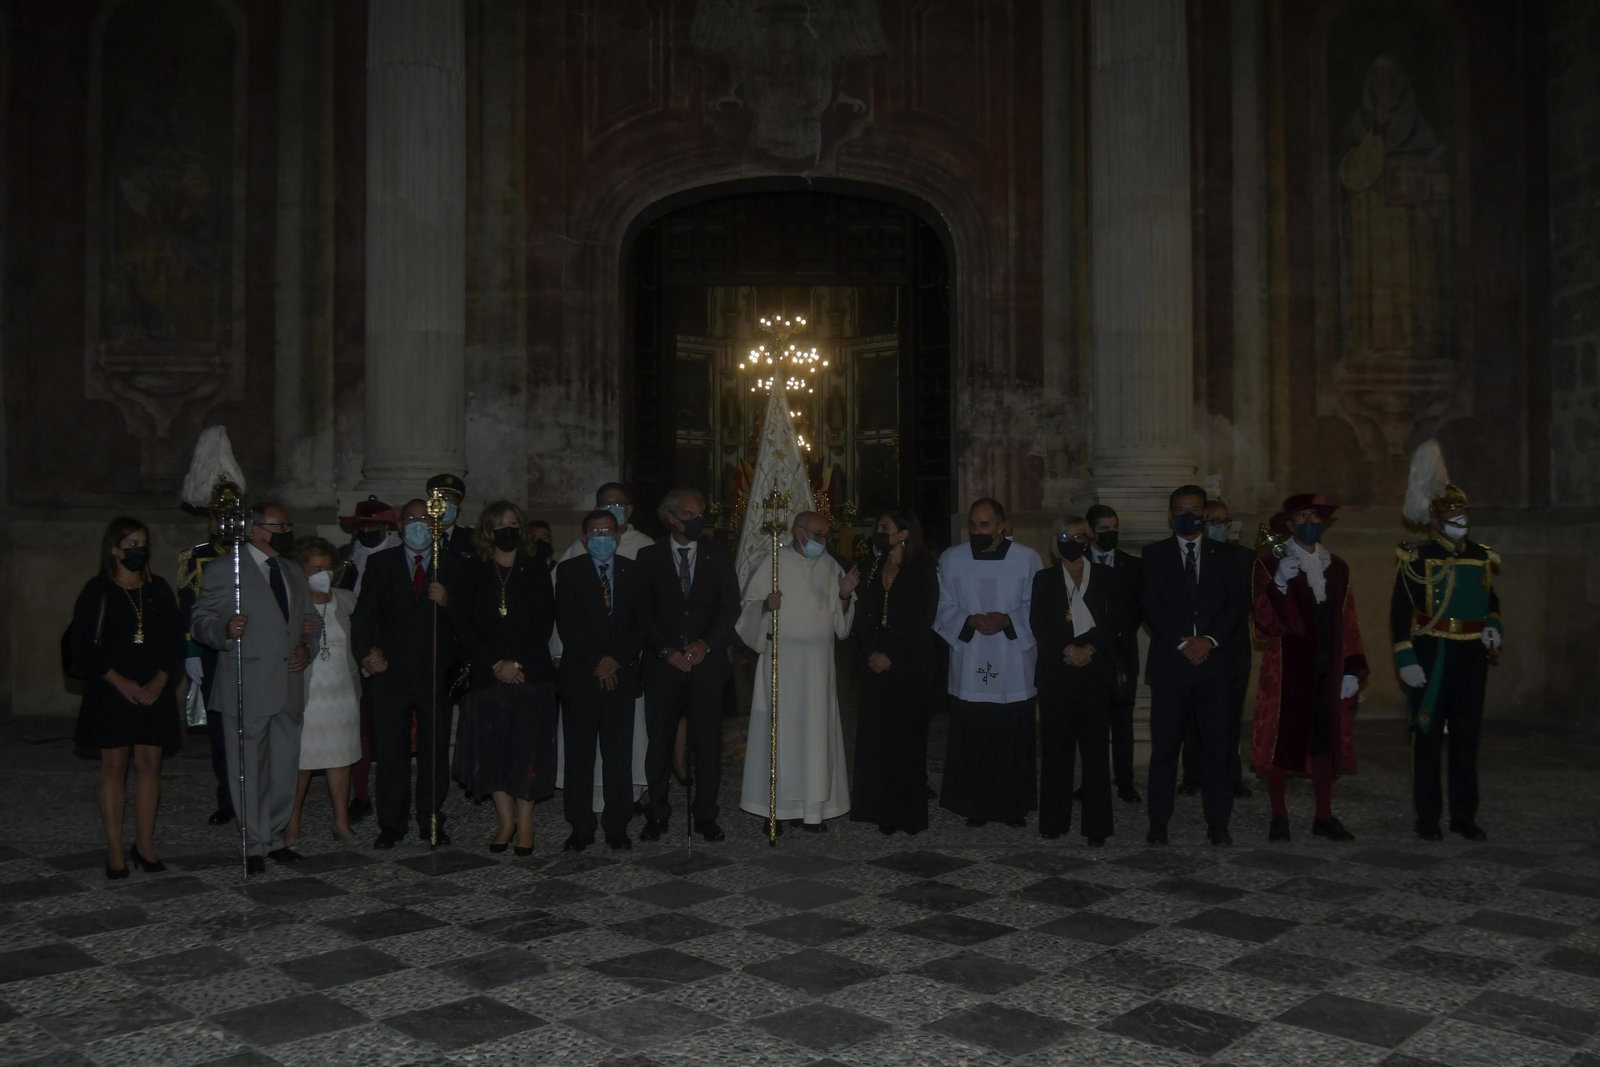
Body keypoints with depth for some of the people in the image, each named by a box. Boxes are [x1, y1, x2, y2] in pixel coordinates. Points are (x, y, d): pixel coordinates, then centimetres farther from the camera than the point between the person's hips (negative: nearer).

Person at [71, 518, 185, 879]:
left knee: (149, 764, 2)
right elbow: (84, 646, -5)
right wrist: (121, 683, -13)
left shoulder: (159, 591, 8)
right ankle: (115, 851, 5)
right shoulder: (97, 592, -1)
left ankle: (144, 844, 10)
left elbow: (175, 641, 6)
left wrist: (159, 681, -7)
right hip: (111, 691, -3)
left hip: (155, 691, 3)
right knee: (113, 766, 1)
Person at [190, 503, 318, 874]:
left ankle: (274, 837, 24)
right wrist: (225, 630, -28)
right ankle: (254, 846, 11)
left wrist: (308, 647, 6)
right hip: (248, 688, -6)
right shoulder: (224, 572, -2)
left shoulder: (295, 575, 19)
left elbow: (311, 619, 25)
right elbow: (201, 620, -7)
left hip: (289, 687, 6)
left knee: (286, 768, 10)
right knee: (249, 770, 0)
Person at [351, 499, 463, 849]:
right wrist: (365, 652, -9)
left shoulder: (454, 567, 7)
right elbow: (364, 612, 5)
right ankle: (391, 824, 13)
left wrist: (447, 602, -17)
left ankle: (431, 821, 18)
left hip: (436, 673, 0)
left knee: (436, 750, 5)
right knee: (390, 750, 3)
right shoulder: (380, 563, 10)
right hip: (392, 671, 0)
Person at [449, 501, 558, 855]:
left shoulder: (536, 572, 6)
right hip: (488, 676, 1)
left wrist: (516, 663, -11)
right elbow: (463, 625, 1)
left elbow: (544, 624, -1)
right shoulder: (474, 575, 9)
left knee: (528, 749, -2)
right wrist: (495, 663, -10)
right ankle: (505, 820, 14)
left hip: (531, 674, -1)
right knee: (492, 747, 2)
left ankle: (525, 823, 7)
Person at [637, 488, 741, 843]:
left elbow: (730, 609, 5)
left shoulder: (719, 556, 9)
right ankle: (657, 815, 12)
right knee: (659, 742, 2)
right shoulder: (649, 557, 6)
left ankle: (705, 815, 10)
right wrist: (665, 650, -8)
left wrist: (706, 644, -8)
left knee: (708, 742, 0)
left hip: (706, 663, 1)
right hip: (662, 664, -1)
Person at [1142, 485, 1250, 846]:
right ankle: (1159, 822, 8)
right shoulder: (1155, 555, 9)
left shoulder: (1222, 555, 12)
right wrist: (1182, 642, -11)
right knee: (1164, 745, 0)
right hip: (1170, 663, -1)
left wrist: (1210, 639, -10)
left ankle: (1217, 822, 10)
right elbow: (1151, 606, 0)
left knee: (1217, 745, 1)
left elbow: (1238, 602, 4)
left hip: (1213, 661, 1)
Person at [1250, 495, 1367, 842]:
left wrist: (1352, 669, 5)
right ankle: (1278, 817, 10)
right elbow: (1264, 622, -7)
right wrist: (1278, 584, -21)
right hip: (1286, 668, -4)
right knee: (1281, 740, -1)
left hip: (1328, 671, 4)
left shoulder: (1337, 568, 15)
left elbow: (1348, 622, 13)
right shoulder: (1271, 564, 1)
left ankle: (1324, 817, 17)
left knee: (1326, 742, 7)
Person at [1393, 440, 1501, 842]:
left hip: (1472, 657, 4)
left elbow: (1491, 600, 23)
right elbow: (1399, 610, -6)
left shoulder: (1482, 557, 10)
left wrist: (1494, 627, 1)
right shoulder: (1417, 558, -4)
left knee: (1467, 734, 7)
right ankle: (1427, 816, 10)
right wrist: (1406, 659, -13)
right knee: (1427, 734, 2)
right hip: (1430, 655, -4)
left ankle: (1464, 815, 17)